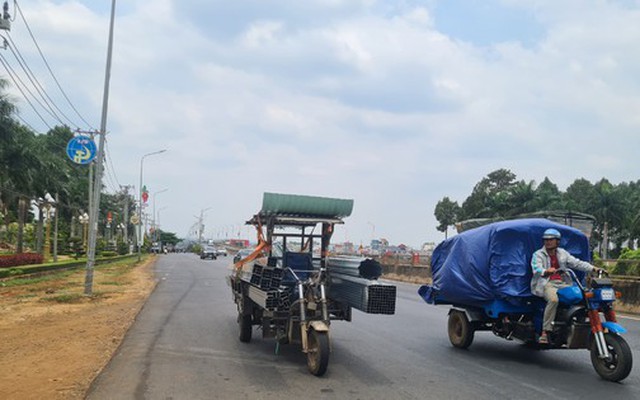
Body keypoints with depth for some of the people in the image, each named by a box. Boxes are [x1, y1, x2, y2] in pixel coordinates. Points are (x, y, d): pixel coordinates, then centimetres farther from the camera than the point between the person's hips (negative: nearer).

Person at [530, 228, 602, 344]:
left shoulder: (562, 253, 21)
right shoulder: (538, 255, 6)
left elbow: (577, 263, 14)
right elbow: (536, 269, -12)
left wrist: (593, 268, -2)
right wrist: (546, 271, -35)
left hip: (563, 283, 5)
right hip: (547, 283, -5)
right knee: (553, 300, -36)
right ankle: (545, 331, -35)